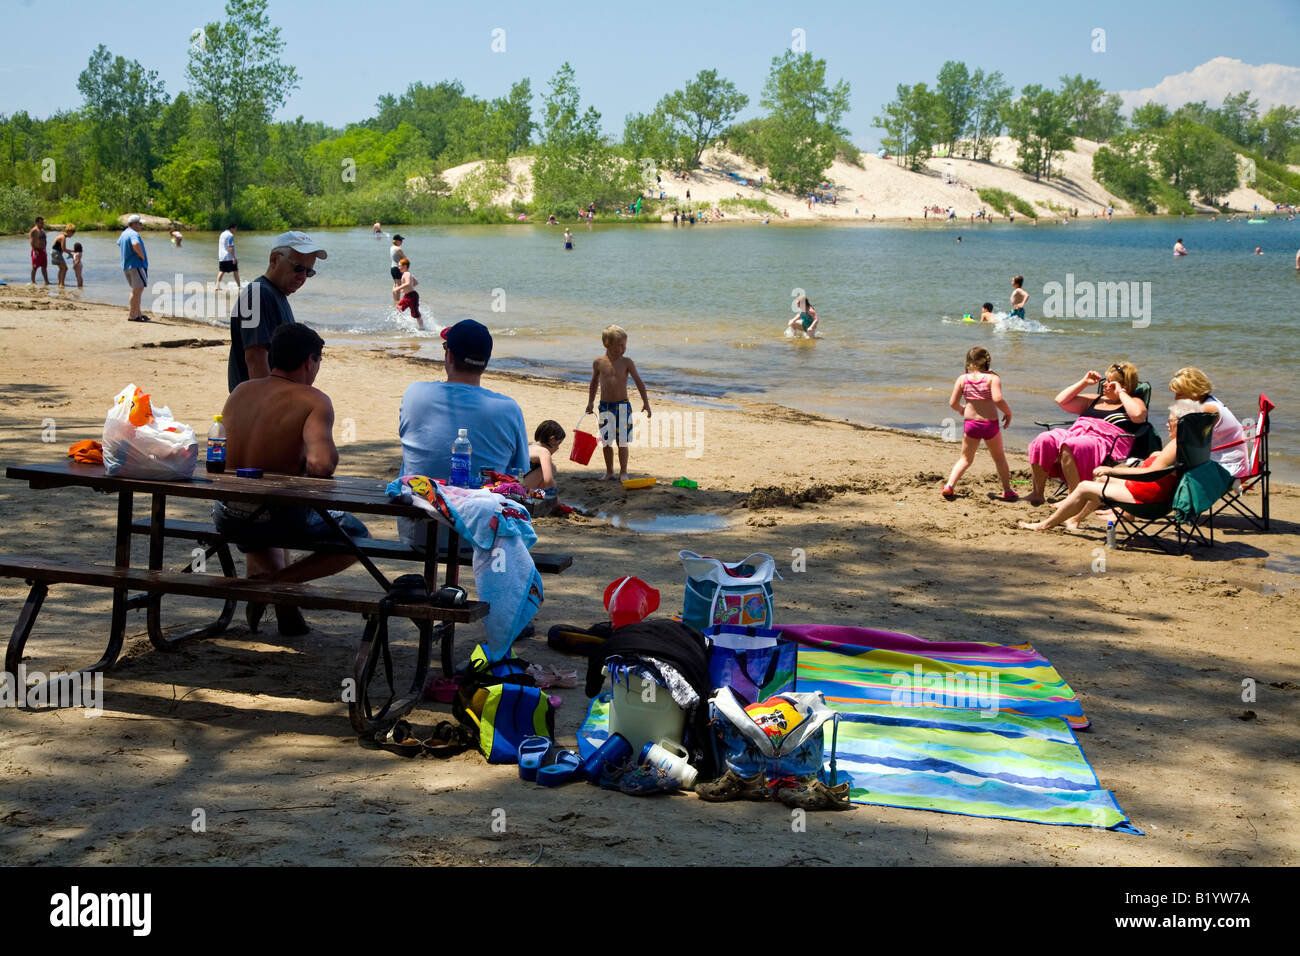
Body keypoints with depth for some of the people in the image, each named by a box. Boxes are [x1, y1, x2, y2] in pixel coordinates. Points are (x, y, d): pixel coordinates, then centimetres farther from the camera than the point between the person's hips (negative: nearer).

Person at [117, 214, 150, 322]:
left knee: (137, 290, 16)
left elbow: (119, 243, 37)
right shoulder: (134, 234, -15)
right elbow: (136, 244, -37)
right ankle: (132, 315, -13)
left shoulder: (124, 233, 16)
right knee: (138, 289, -10)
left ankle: (137, 313, 19)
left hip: (126, 266, 10)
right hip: (136, 264, -10)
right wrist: (142, 256, -21)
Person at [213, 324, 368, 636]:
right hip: (278, 519, -6)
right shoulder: (313, 401, -12)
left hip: (227, 517, 6)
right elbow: (321, 464, -26)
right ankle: (278, 581, 1)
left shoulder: (241, 391, 6)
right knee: (357, 537, 18)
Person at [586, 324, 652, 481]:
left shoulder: (627, 362, -3)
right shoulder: (599, 363, 1)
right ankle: (609, 471, 21)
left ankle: (623, 472, 13)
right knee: (607, 441, 7)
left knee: (622, 441, 1)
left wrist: (645, 402, -4)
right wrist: (590, 402, 16)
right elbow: (594, 383, 16)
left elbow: (639, 382, 0)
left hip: (622, 405, -1)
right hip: (605, 406, 1)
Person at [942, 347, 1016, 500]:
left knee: (966, 459, 16)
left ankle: (949, 486, 2)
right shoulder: (993, 378, -8)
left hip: (970, 423, 2)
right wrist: (1008, 413, -4)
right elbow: (998, 399, -21)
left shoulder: (962, 379, 1)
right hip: (990, 424, -2)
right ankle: (1007, 491, 20)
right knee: (999, 458, 18)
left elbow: (953, 403, -1)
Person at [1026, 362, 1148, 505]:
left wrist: (1121, 393, -3)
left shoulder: (1133, 402, 12)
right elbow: (1061, 400, 31)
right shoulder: (1096, 400, 30)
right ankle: (1037, 493, -22)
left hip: (1105, 442, -7)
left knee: (1068, 448, -37)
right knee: (1043, 441, -21)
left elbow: (1138, 415, -15)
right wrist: (1084, 382, 24)